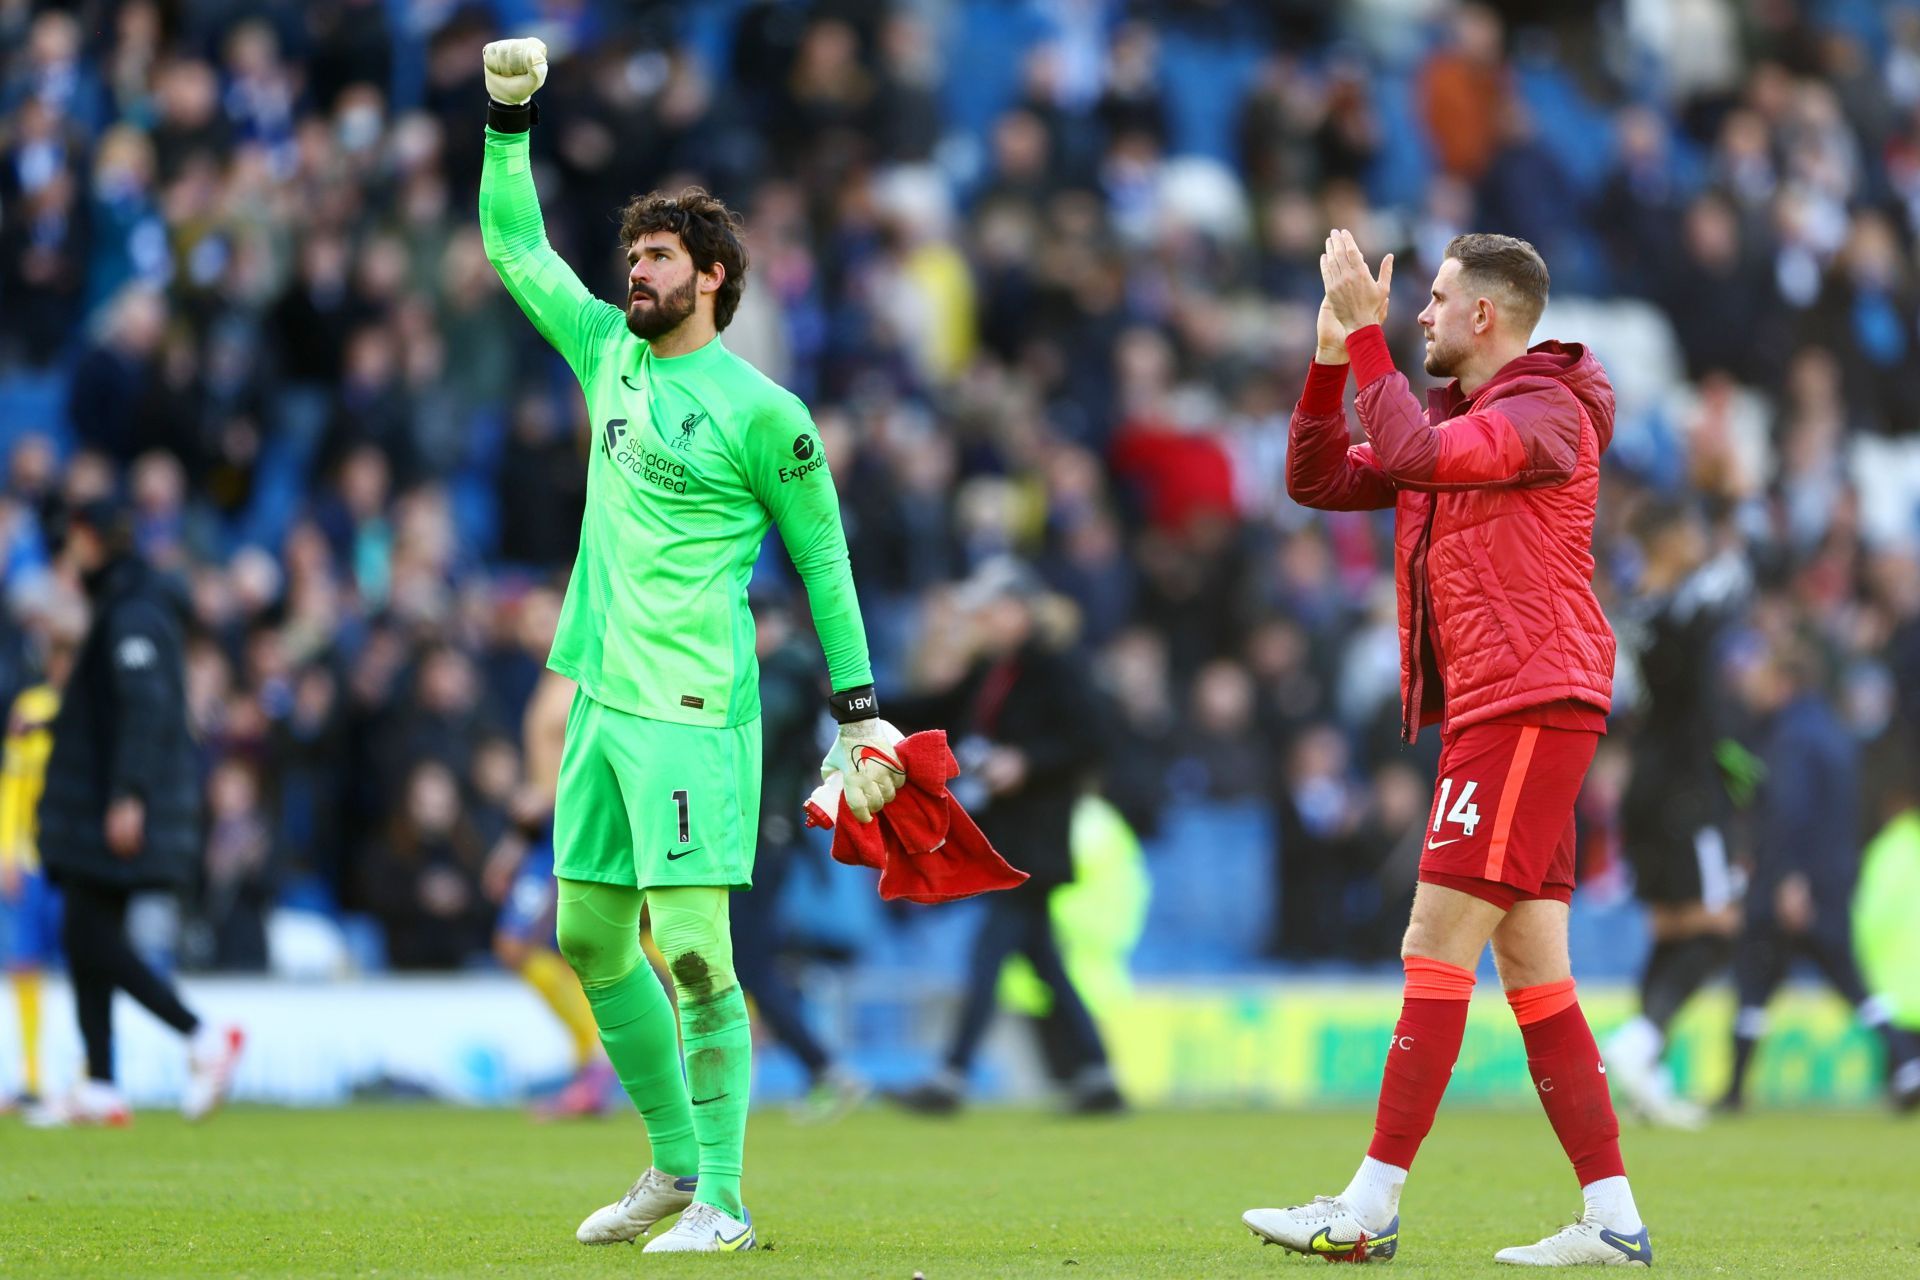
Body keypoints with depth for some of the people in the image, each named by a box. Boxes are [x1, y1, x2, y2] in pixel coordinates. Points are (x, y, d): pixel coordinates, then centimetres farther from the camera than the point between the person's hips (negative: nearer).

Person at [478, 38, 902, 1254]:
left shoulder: (760, 411, -6)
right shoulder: (611, 353, 11)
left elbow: (823, 555, -1)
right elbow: (516, 246, 20)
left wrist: (860, 709, -4)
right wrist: (510, 116, 10)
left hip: (693, 709, -7)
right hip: (602, 696, 7)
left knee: (692, 946, -11)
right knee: (590, 939, 10)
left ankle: (723, 1202, -8)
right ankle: (674, 1162, 23)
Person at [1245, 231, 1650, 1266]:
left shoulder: (1548, 411, -8)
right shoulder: (1456, 420, 21)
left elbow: (1415, 456, -24)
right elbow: (1319, 481, 18)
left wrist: (1367, 337, -19)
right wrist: (1331, 361, 5)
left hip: (1529, 708, -10)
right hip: (1489, 718, 10)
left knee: (1437, 947, -11)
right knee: (1534, 973, 6)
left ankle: (1370, 1210, -12)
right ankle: (1613, 1220, 4)